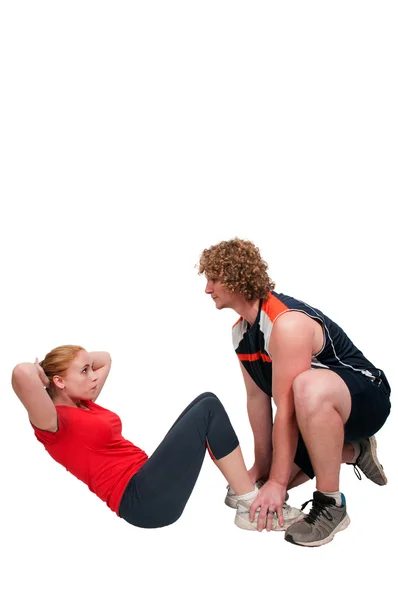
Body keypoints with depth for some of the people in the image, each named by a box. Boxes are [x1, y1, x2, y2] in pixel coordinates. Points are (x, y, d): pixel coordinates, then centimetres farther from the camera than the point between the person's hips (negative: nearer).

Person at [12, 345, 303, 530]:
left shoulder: (82, 404, 17)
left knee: (207, 402, 6)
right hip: (142, 499, -10)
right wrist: (38, 371, -10)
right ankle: (253, 505, -6)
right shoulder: (54, 421, -10)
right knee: (209, 408, -11)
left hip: (149, 480, 10)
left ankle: (242, 488, 3)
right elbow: (22, 375, -32)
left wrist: (74, 358, 18)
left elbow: (105, 358, 33)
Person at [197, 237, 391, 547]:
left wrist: (277, 481, -27)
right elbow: (257, 398, 1)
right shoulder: (240, 331, 0)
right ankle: (352, 451, 18)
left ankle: (331, 505, -22)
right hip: (315, 415, 9)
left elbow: (286, 409, -30)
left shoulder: (287, 323, -29)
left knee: (309, 387, -44)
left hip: (364, 397, -9)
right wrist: (262, 466, 0)